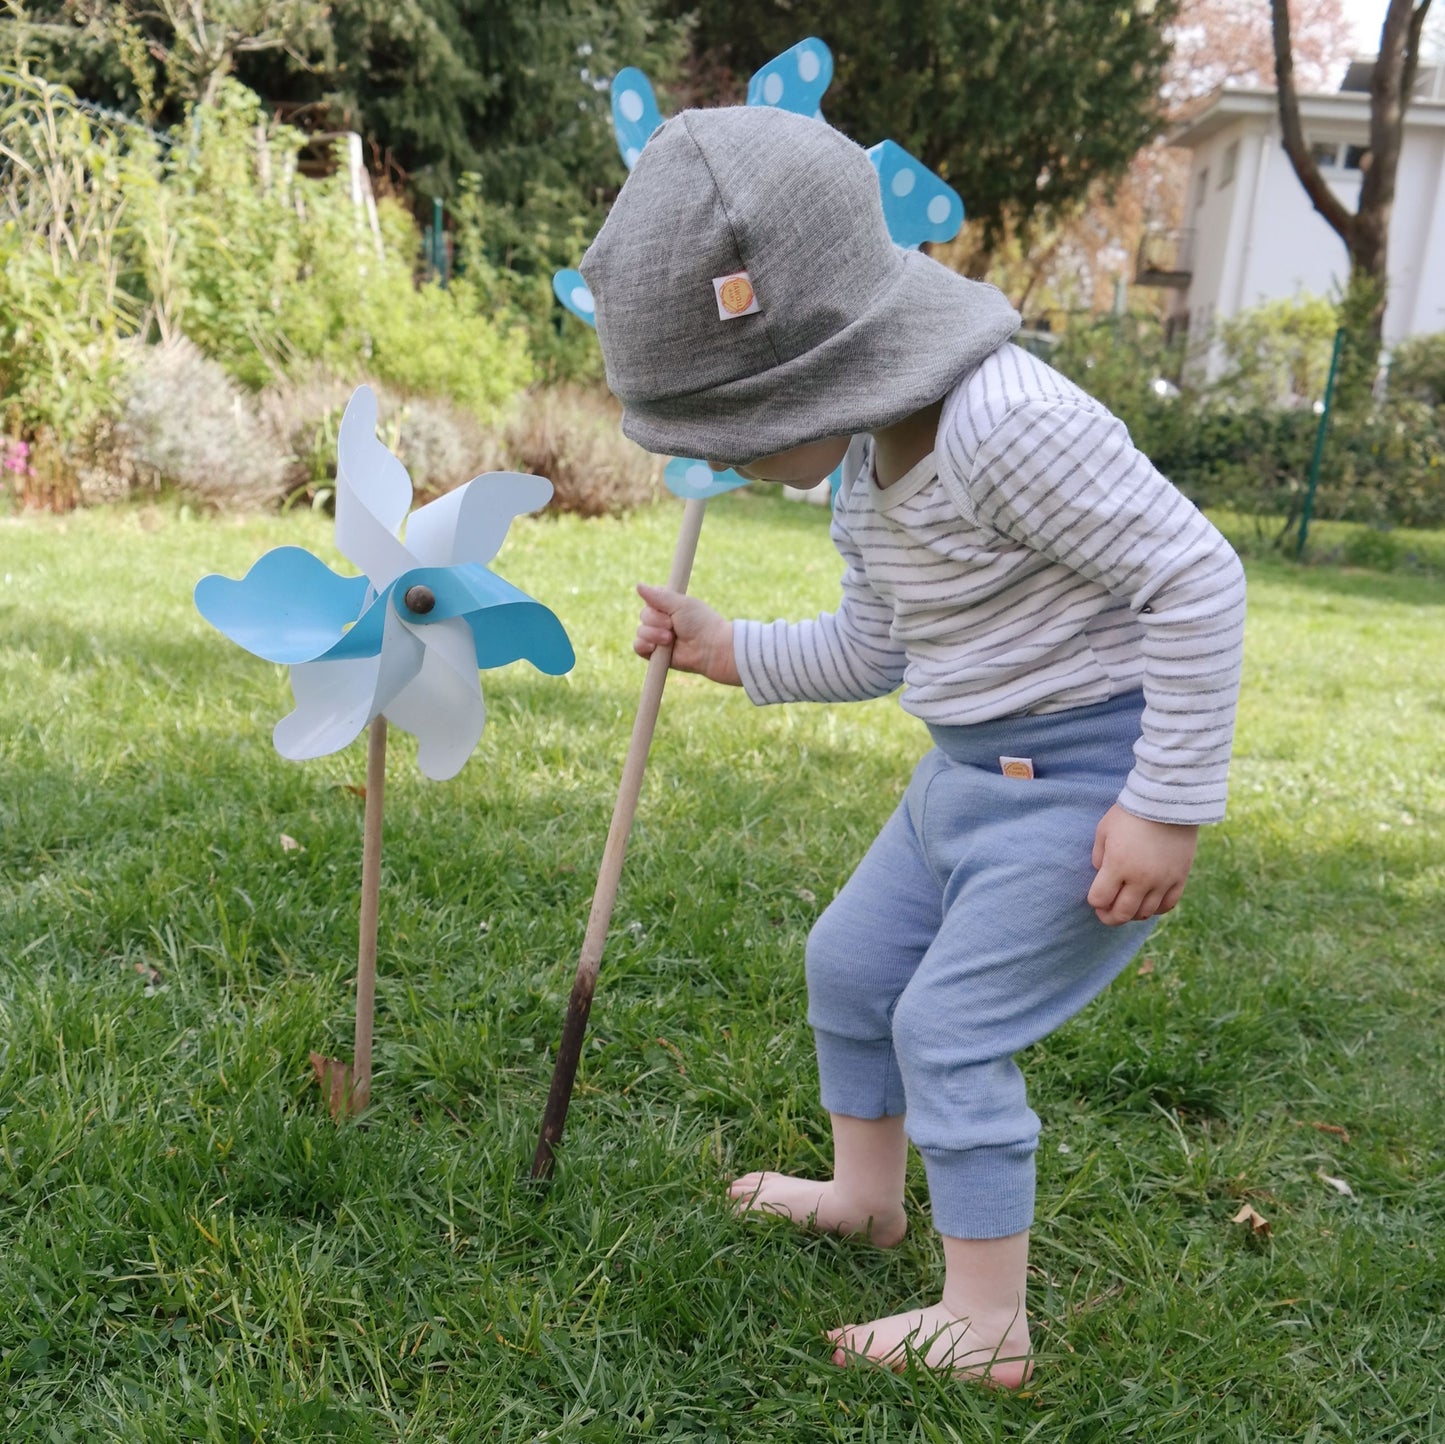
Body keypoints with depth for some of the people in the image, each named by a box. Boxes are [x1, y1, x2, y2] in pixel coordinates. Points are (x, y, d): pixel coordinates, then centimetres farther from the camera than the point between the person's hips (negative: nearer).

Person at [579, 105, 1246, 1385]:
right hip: (975, 765, 10)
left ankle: (987, 1327, 12)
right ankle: (866, 1195, 40)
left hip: (1087, 775, -9)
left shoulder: (1004, 423, -27)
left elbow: (1198, 578, -25)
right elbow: (869, 653, 16)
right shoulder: (869, 460, 4)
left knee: (949, 1028, -6)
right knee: (850, 961, 17)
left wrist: (1170, 807, -23)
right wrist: (730, 652, 7)